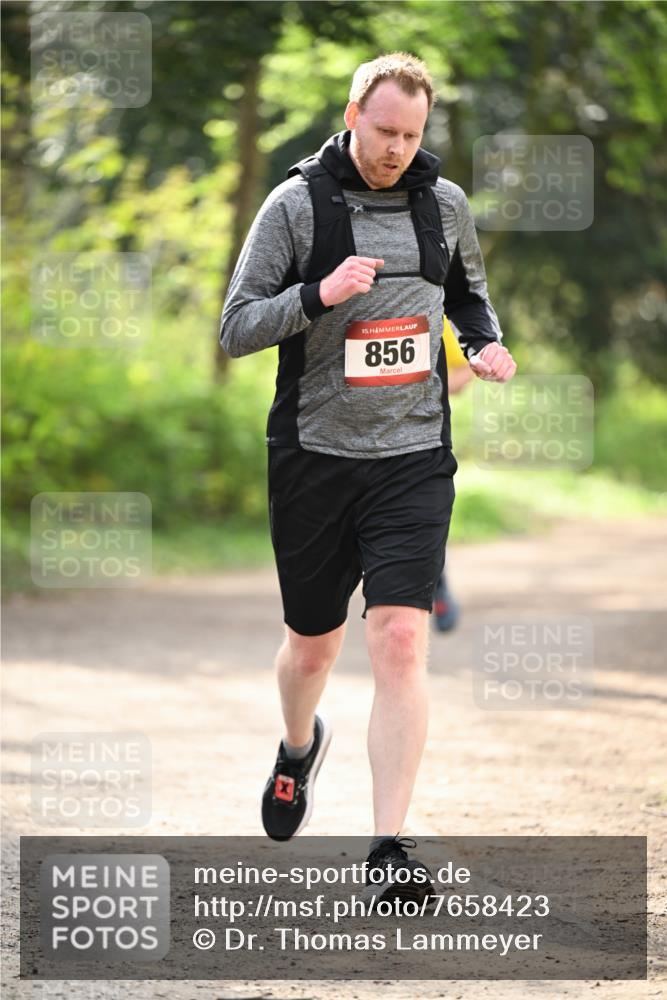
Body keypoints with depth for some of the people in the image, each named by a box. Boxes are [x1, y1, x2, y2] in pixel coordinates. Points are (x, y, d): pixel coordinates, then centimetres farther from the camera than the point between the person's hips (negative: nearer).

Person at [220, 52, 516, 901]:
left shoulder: (443, 203, 6)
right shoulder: (296, 205, -5)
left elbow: (468, 293, 25)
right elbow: (236, 328, -7)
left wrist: (487, 343, 3)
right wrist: (319, 295, -23)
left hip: (413, 458, 1)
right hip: (313, 457, -1)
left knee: (400, 643, -13)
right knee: (314, 643, 14)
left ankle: (388, 847, -12)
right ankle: (299, 747, 49)